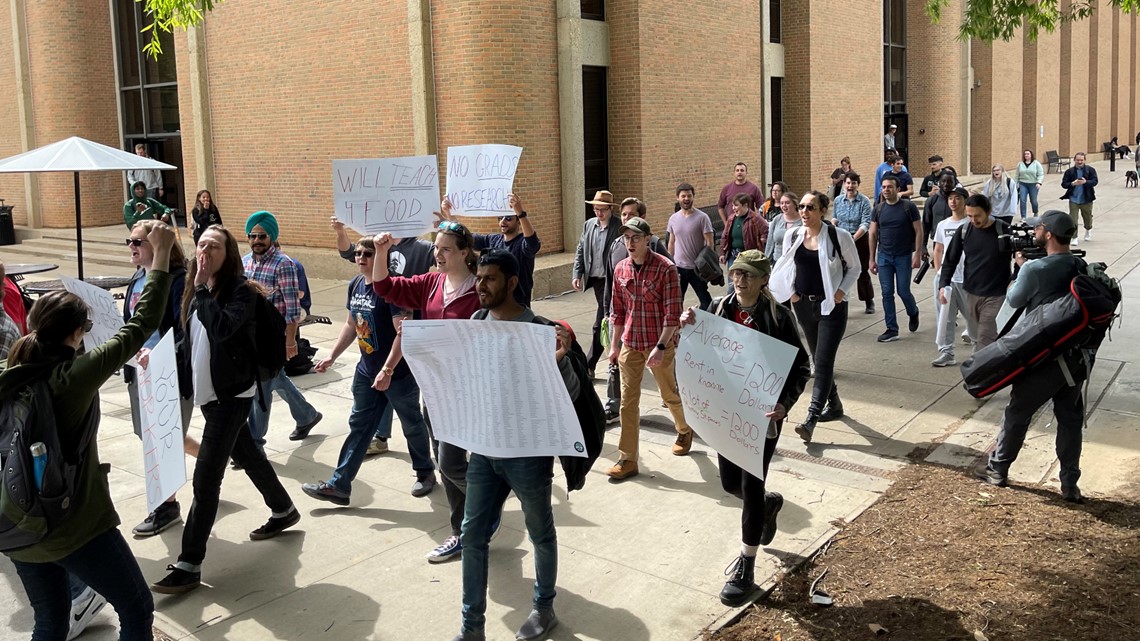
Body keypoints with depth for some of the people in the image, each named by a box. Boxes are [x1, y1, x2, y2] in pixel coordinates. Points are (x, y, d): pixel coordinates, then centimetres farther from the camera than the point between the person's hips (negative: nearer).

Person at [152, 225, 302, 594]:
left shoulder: (240, 290, -14)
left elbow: (222, 327, -31)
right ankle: (283, 510, 44)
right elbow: (192, 341, 16)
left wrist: (203, 289, -22)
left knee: (206, 477, -10)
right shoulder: (196, 291, 8)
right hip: (207, 393, 8)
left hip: (232, 394, -8)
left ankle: (189, 565, -5)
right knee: (246, 455, 23)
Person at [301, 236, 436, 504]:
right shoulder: (356, 285, 4)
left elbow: (403, 332, -24)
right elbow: (351, 325, 16)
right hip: (366, 371, 7)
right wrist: (332, 356, 12)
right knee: (358, 427, 9)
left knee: (412, 425, 11)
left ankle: (425, 472, 33)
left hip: (399, 373, -7)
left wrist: (387, 370, -27)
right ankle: (338, 485, 12)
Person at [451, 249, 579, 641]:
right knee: (473, 534, 10)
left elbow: (571, 395, -16)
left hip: (528, 451, -5)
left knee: (540, 533, 15)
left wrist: (560, 359, -37)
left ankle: (544, 609, 36)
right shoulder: (476, 322, 0)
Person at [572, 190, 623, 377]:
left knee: (600, 324, -5)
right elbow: (580, 251, 14)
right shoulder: (589, 225, 9)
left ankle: (589, 365, 2)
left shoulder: (619, 228, -11)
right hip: (595, 279, 6)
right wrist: (576, 274, 4)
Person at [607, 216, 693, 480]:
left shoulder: (665, 268, -14)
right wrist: (614, 345, 11)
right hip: (630, 343, 4)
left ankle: (685, 430, 44)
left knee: (670, 394, 14)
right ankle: (627, 459, 8)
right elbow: (618, 311, 11)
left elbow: (673, 313, -16)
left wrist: (661, 346, -21)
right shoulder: (620, 269, 3)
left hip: (660, 343, -4)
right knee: (628, 401, 2)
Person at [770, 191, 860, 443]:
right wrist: (790, 291, 3)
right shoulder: (792, 237, 1)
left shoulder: (839, 236, -10)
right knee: (819, 360, 16)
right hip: (804, 305, 5)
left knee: (823, 361, -10)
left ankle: (811, 418, -14)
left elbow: (854, 268, 1)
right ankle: (834, 403, 35)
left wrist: (841, 291, -11)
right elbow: (785, 267, 16)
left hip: (831, 306, -5)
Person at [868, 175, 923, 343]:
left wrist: (918, 254, -12)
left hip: (904, 257, -3)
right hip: (884, 256, 3)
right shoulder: (878, 209, 5)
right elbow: (873, 234, 7)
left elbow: (918, 231, -4)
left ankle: (913, 313, 34)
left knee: (903, 291, 1)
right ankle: (892, 330, 8)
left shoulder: (909, 207, -5)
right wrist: (872, 259, 4)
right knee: (887, 293, 1)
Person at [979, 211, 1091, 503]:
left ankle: (998, 470, 24)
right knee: (1070, 419, 14)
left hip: (1044, 359, -5)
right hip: (1078, 357, 5)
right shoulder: (1082, 268, 2)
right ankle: (1070, 485, 17)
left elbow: (1014, 300, -1)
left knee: (1017, 414, 11)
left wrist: (1021, 267, 13)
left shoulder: (1034, 269, -18)